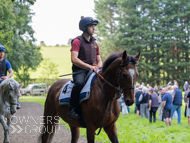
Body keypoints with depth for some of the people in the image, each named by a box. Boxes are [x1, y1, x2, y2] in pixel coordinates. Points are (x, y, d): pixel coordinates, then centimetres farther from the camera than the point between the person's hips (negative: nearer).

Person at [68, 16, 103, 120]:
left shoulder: (94, 43, 19)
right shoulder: (77, 41, -3)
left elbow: (99, 61, 22)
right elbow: (74, 59, -16)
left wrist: (98, 67, -3)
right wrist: (90, 66, -23)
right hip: (80, 71, -7)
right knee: (79, 83, -37)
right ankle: (71, 110, -30)